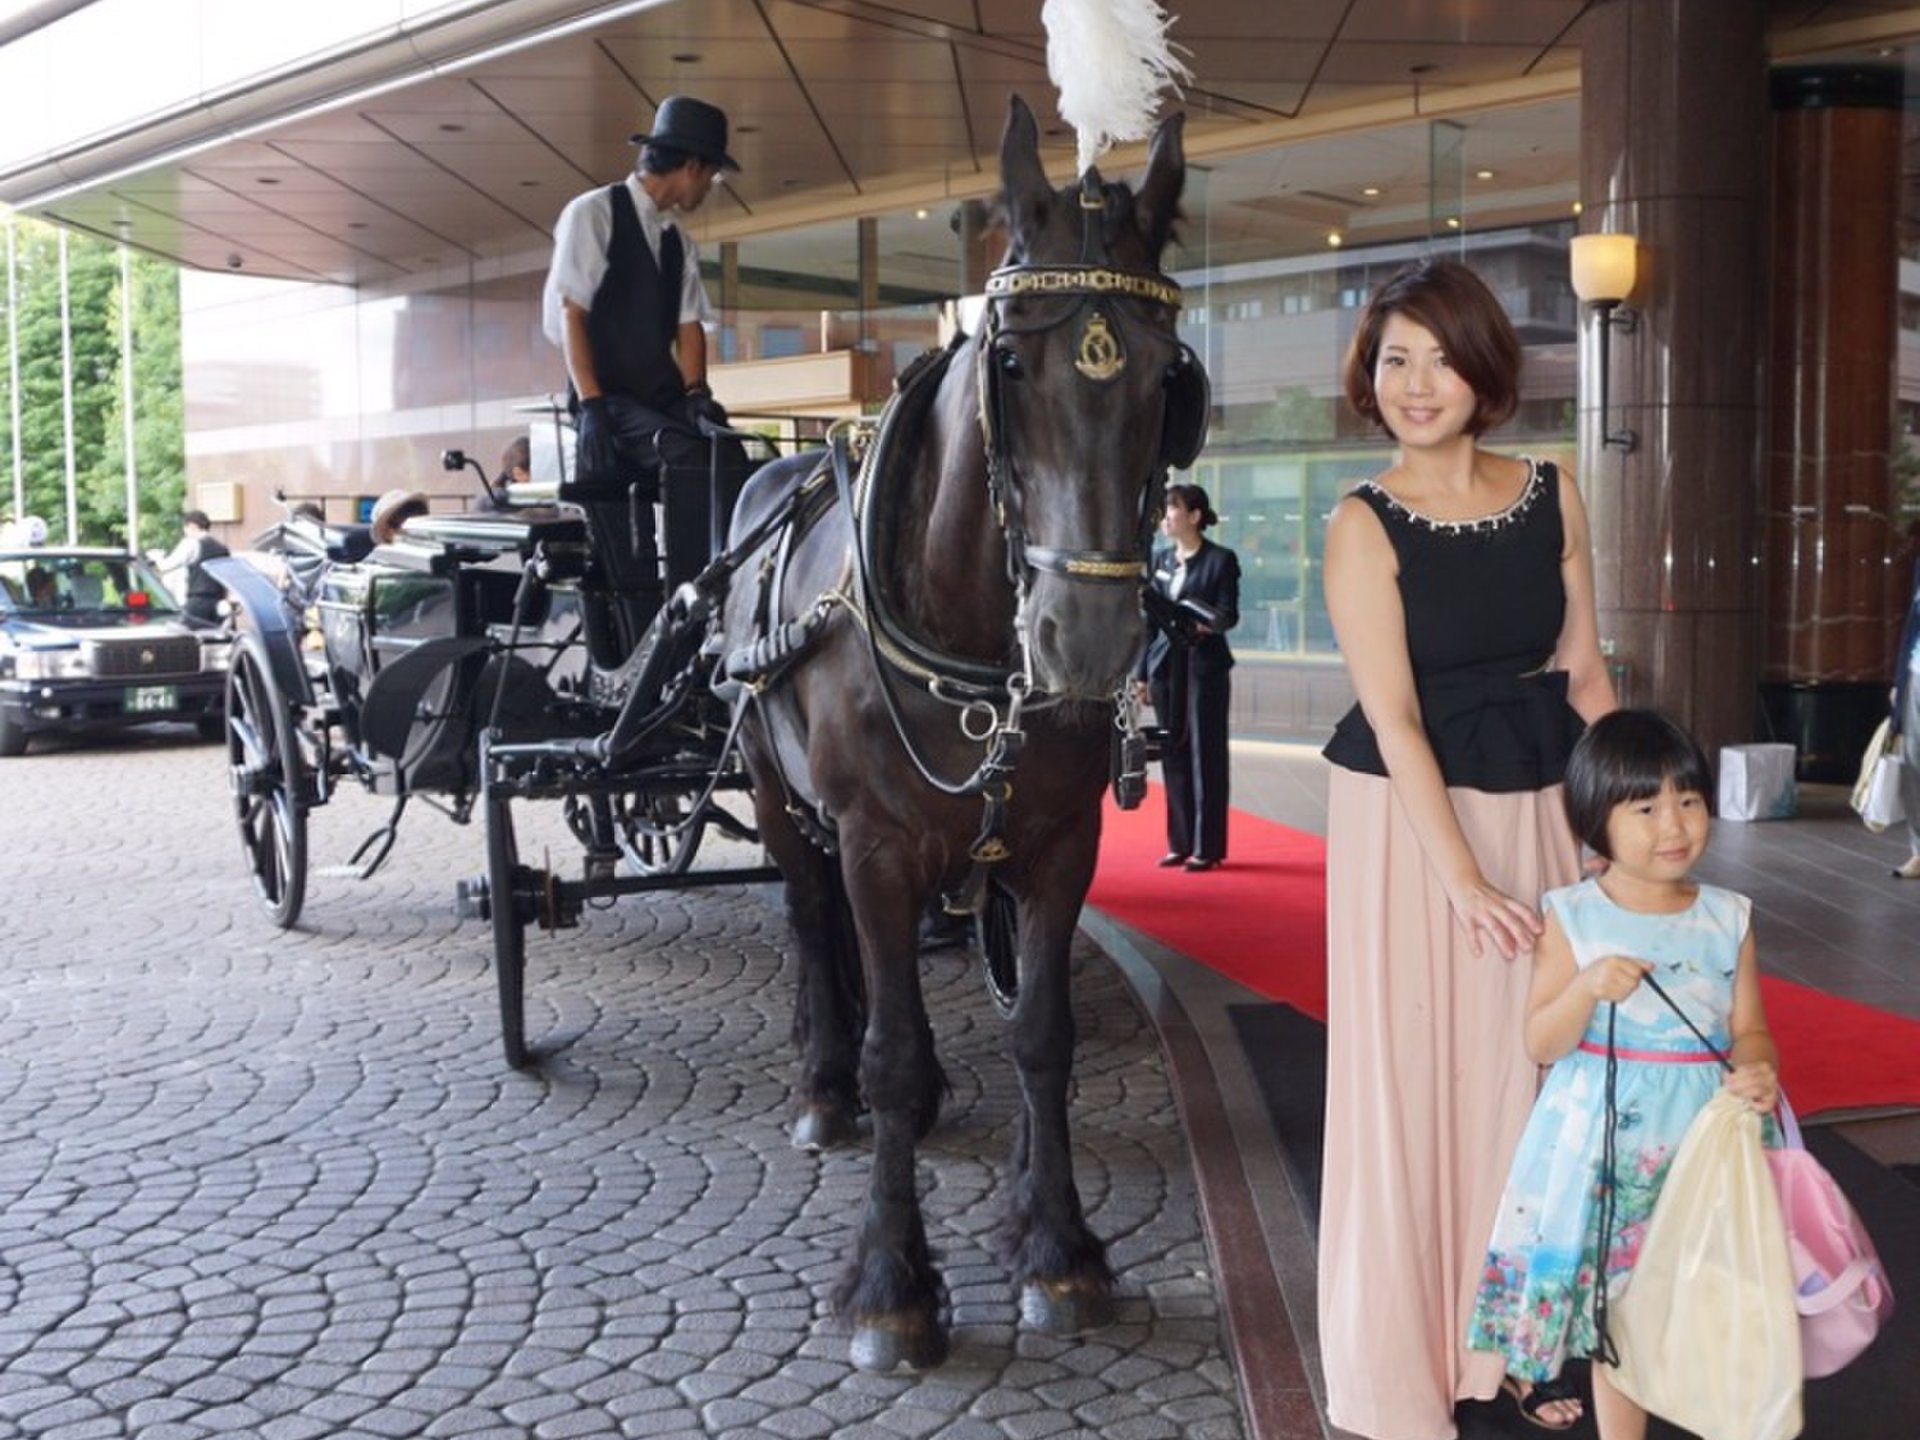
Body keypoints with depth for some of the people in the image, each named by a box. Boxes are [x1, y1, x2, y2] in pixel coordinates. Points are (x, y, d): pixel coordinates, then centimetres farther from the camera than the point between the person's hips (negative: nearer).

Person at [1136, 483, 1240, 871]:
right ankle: (1180, 842, 15)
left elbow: (1229, 614, -8)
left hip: (1205, 665, -5)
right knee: (1173, 754, 7)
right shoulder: (1160, 559, 11)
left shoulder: (1220, 560, -4)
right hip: (1166, 665, 5)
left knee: (1205, 753, -1)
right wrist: (1143, 672, 11)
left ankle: (1207, 846, 5)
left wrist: (1208, 624, -30)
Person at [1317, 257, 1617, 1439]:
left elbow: (1584, 672, 7)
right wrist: (1461, 875, -19)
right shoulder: (1366, 526, -9)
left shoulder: (1553, 496, 2)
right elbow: (1393, 718, -14)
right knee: (1411, 1075, 3)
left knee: (1529, 1070, 12)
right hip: (1408, 817, -4)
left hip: (1539, 808, 4)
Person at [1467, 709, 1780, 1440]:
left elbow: (1749, 1029, 5)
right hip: (1607, 1138, -2)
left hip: (1709, 1136, 2)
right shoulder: (1572, 917, -5)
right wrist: (1588, 988, -23)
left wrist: (1757, 1071, -17)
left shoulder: (1728, 919, 2)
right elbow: (1542, 1043, -5)